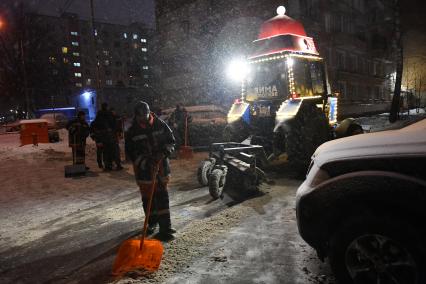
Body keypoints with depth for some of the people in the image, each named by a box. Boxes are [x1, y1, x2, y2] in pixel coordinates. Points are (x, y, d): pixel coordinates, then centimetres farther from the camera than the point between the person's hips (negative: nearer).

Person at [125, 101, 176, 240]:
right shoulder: (132, 132, -6)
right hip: (144, 168, 0)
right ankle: (152, 223, 30)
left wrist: (164, 152, -16)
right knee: (147, 197, 8)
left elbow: (171, 141, 4)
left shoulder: (160, 125, -4)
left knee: (162, 196, 0)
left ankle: (165, 227, 5)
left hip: (161, 165, 0)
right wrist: (145, 162, -19)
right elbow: (130, 152, -5)